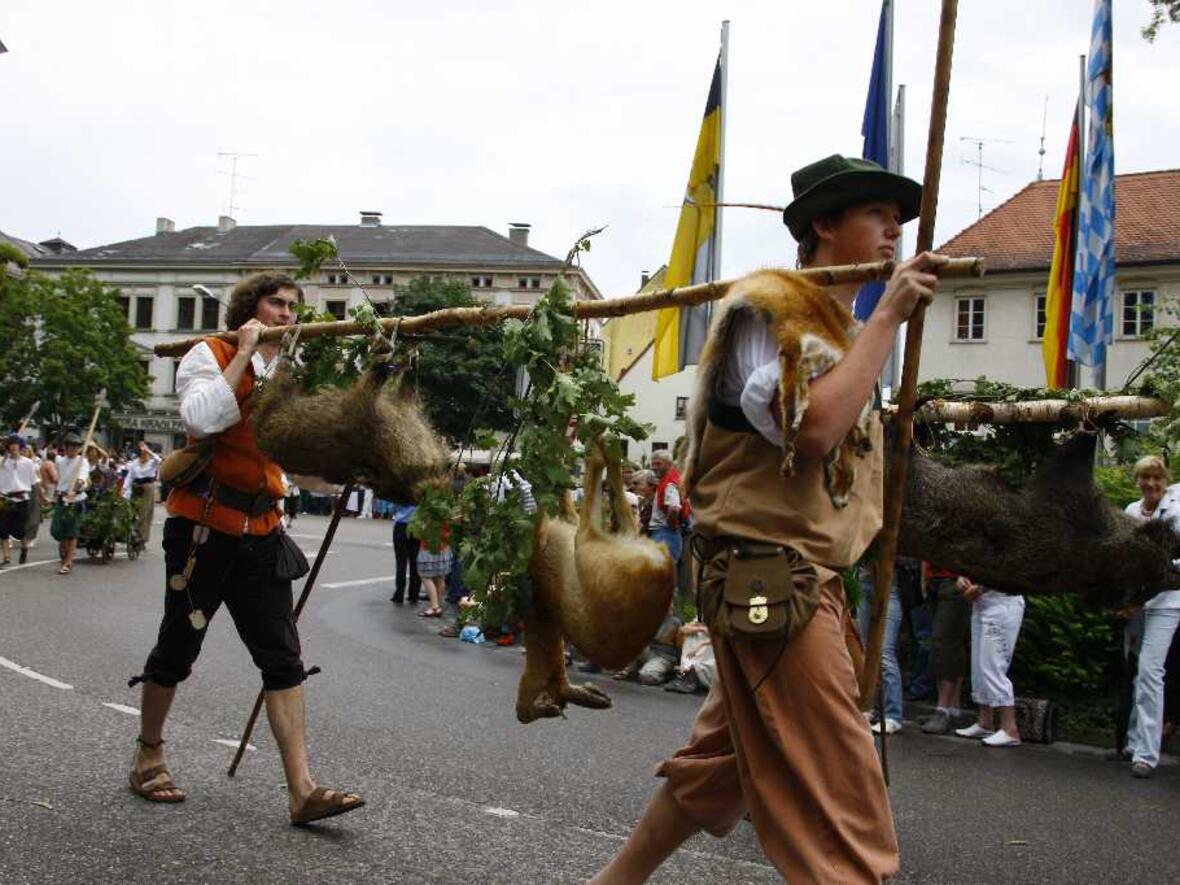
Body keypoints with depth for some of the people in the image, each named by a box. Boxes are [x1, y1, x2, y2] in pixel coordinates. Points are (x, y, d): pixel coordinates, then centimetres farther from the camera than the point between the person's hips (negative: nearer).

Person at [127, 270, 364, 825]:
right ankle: (148, 757, 30)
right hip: (203, 524, -5)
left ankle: (302, 790, -7)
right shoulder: (210, 355, -4)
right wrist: (244, 353, -19)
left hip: (260, 530, 5)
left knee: (283, 657, -3)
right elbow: (200, 419, -25)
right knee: (178, 648, 7)